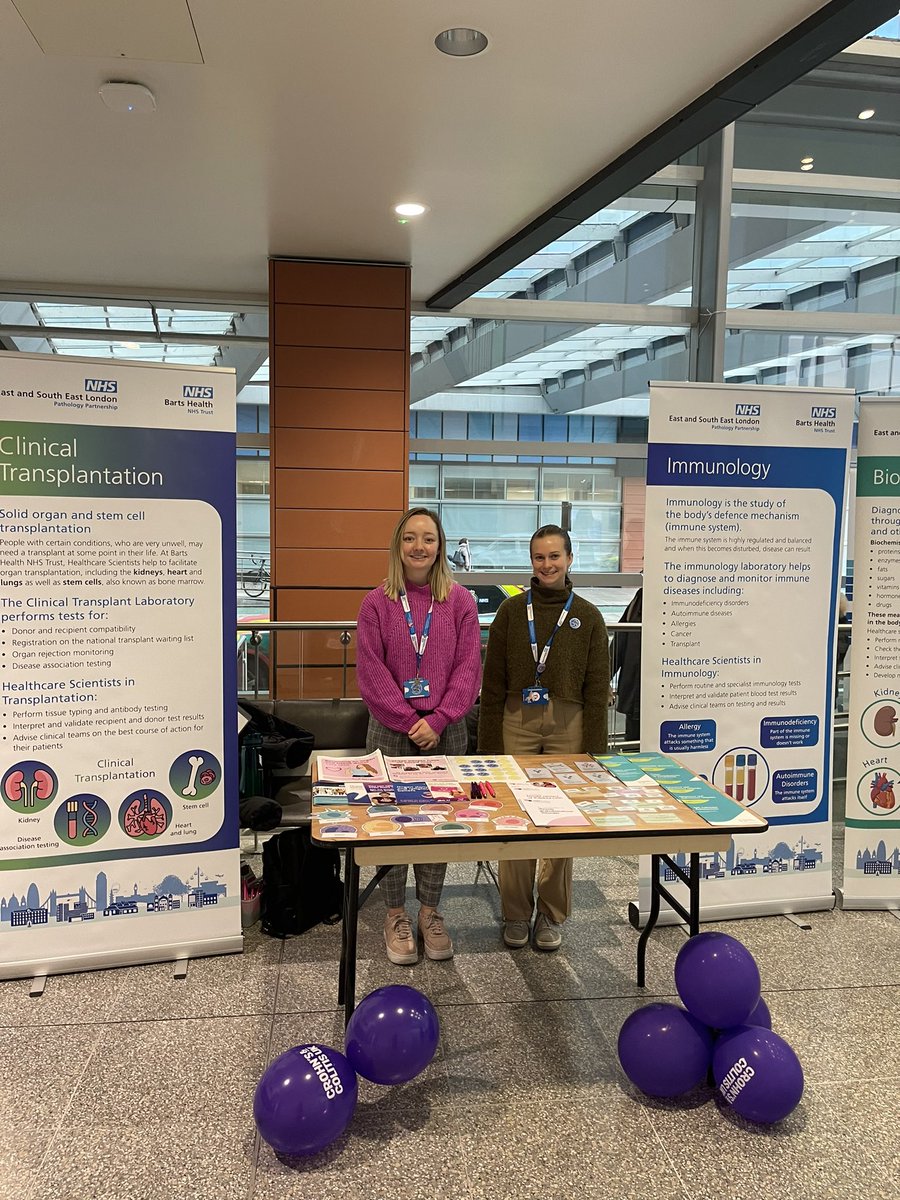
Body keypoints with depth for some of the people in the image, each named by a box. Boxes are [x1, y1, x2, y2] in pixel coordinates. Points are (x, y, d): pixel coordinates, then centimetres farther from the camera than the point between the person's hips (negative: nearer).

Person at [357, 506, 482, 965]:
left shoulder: (460, 601, 2)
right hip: (390, 730, -1)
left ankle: (430, 911, 26)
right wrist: (409, 722, -11)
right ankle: (395, 916, 22)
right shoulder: (377, 603, -2)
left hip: (445, 731, 1)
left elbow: (468, 668, -2)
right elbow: (371, 673, -5)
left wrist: (437, 720, -11)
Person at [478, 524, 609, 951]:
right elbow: (493, 681, 4)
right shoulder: (511, 611, 4)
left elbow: (597, 687, 3)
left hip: (568, 725, 0)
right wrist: (490, 744, 0)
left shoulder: (587, 616, 4)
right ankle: (516, 914, 20)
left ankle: (551, 916, 23)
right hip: (517, 722, 0)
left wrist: (594, 748, -2)